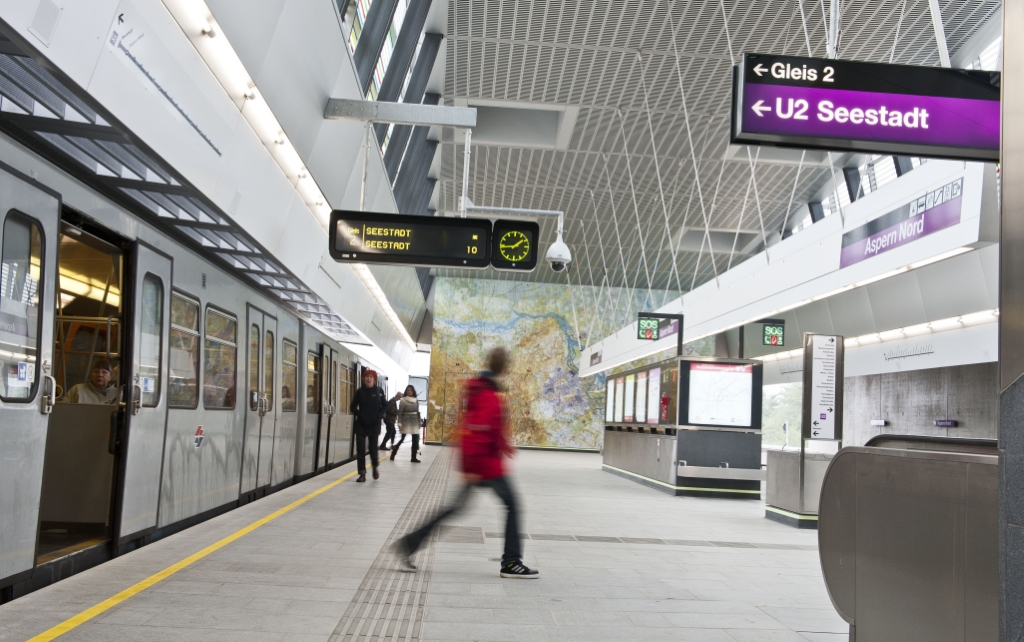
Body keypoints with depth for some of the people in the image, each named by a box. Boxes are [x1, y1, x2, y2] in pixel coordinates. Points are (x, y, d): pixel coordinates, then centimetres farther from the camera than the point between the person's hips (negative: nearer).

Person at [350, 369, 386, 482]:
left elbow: (385, 405, 7)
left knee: (373, 448, 3)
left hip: (374, 425, -1)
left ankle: (375, 468, 30)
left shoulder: (379, 391, -1)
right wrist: (359, 415, -8)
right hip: (361, 424, 1)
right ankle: (362, 474, 3)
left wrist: (379, 416, -6)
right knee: (360, 449, -3)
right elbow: (353, 407, 7)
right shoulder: (360, 392, 0)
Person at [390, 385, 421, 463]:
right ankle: (393, 453, 10)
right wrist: (399, 423, -13)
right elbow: (400, 413, -6)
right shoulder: (403, 400, -3)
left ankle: (414, 457, 5)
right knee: (402, 438, -7)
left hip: (415, 422, 5)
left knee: (415, 439, 1)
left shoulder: (416, 401, 10)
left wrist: (419, 422, 10)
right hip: (406, 421, -4)